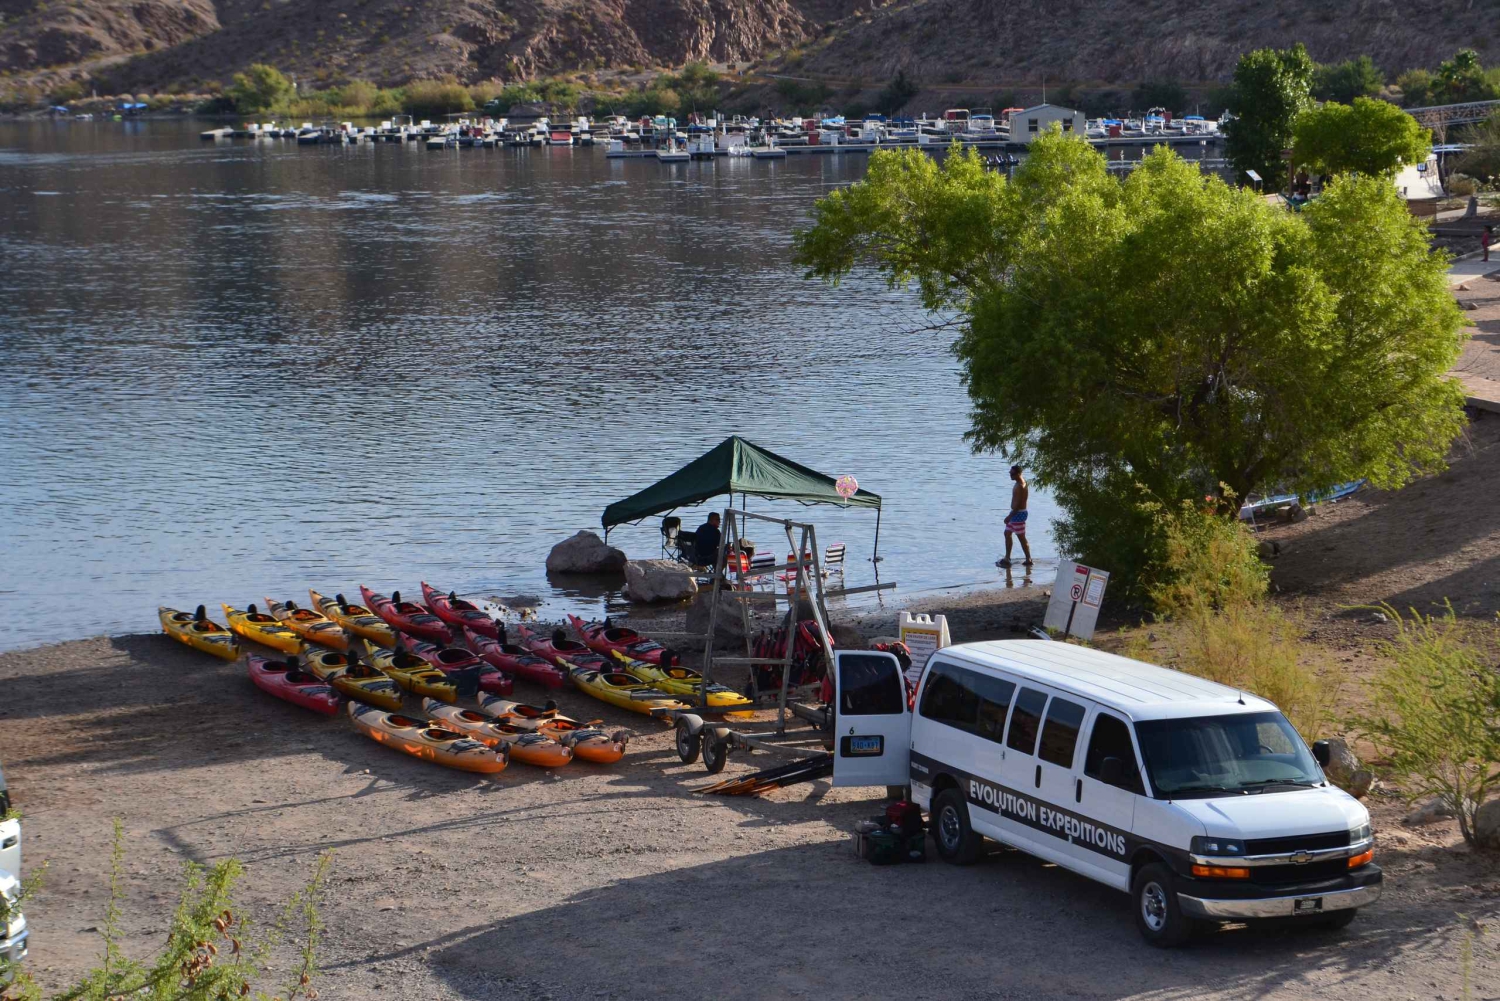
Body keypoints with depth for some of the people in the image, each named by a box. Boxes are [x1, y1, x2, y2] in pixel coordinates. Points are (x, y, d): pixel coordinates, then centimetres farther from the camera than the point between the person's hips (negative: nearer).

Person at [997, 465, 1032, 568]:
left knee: (1021, 537, -3)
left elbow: (1017, 504, -25)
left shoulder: (1020, 486, -22)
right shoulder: (1021, 482, 10)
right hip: (1016, 513, 11)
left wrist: (1010, 516, -23)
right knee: (1007, 533, 15)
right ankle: (1007, 558, 21)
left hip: (1018, 514, -11)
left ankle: (1028, 560, 4)